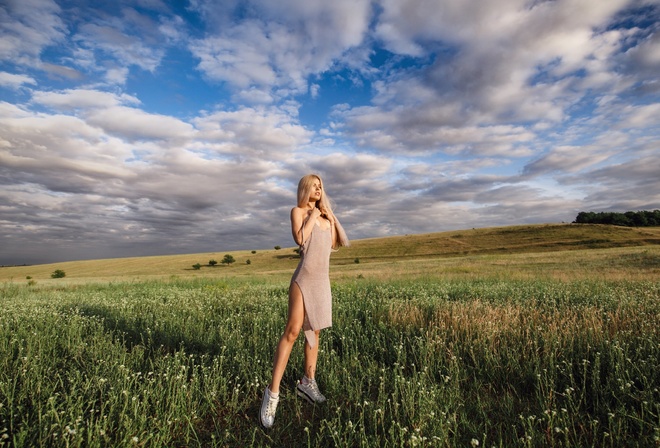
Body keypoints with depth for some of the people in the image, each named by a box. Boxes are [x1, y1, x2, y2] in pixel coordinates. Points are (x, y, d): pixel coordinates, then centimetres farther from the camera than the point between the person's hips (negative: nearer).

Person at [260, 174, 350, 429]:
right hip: (304, 279, -7)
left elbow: (334, 244, 16)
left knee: (314, 331, 12)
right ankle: (273, 392, -5)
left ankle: (308, 382, 24)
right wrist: (313, 216, -8)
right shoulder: (298, 211, 1)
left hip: (323, 280, 7)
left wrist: (331, 219, 9)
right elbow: (300, 239, -16)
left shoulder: (323, 215, 18)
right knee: (292, 331, -12)